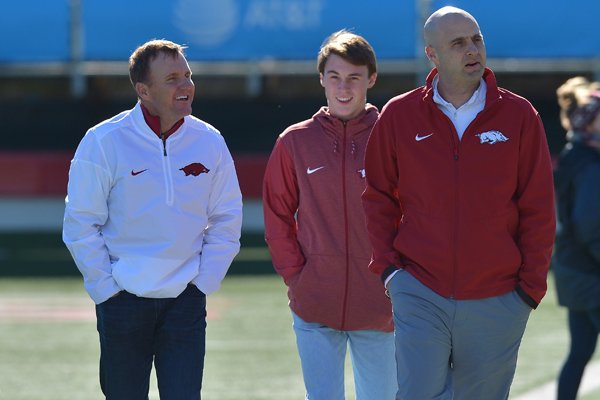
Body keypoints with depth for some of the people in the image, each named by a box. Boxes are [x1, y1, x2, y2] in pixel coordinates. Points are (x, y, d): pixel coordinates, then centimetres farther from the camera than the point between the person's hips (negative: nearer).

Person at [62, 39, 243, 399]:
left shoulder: (209, 141, 1)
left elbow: (226, 220, 9)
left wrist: (203, 282, 1)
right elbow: (81, 223, -4)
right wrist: (106, 286, -7)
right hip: (123, 302, -2)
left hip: (185, 302, 2)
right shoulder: (104, 141, -8)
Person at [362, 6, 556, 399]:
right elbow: (378, 197, 11)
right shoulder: (399, 115, 4)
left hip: (496, 301, 0)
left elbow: (538, 209, 3)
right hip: (419, 293, 0)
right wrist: (386, 265, 1)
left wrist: (531, 285, -1)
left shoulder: (519, 115, 2)